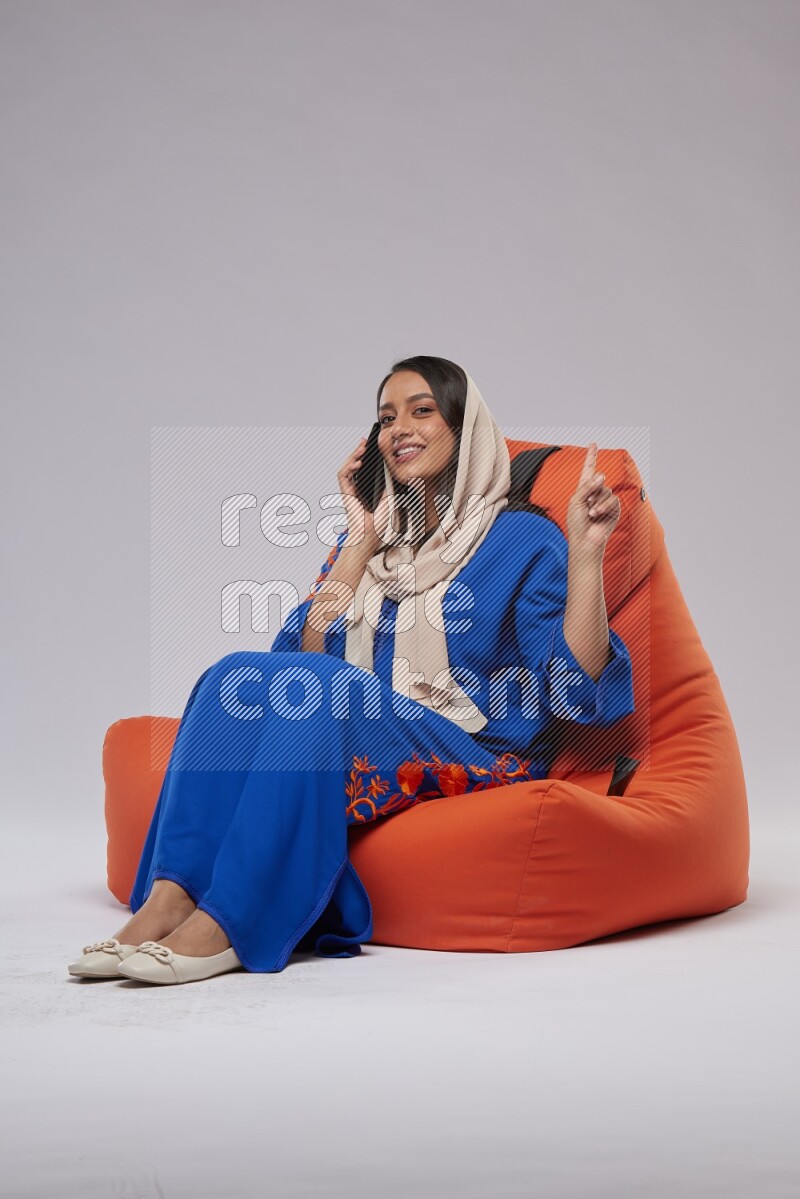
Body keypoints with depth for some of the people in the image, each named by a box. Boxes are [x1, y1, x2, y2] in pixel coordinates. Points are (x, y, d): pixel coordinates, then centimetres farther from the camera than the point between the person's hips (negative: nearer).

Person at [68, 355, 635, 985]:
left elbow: (574, 685, -8)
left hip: (471, 761, -5)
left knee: (325, 689, -32)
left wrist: (586, 552, -16)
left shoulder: (522, 539, 4)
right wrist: (360, 544, 3)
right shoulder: (374, 538, 20)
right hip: (358, 749, 5)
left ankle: (226, 923, -36)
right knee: (238, 674, -22)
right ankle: (169, 898, -34)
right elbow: (310, 654, 6)